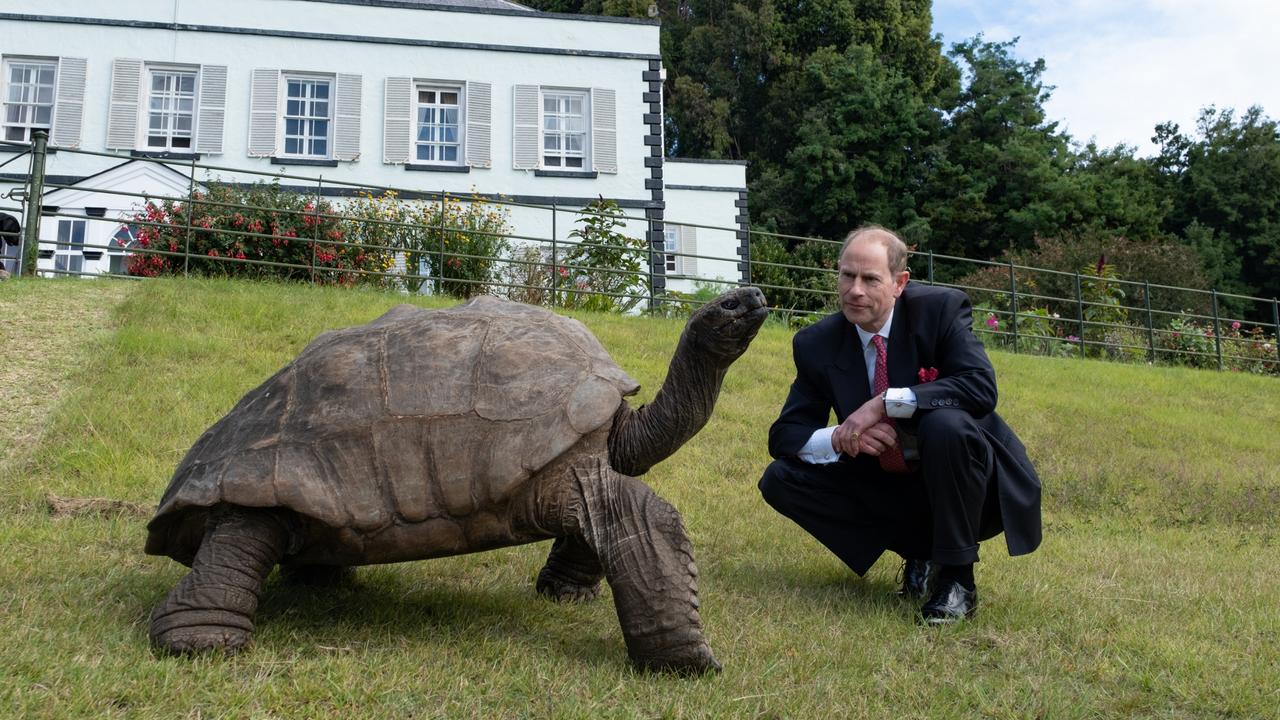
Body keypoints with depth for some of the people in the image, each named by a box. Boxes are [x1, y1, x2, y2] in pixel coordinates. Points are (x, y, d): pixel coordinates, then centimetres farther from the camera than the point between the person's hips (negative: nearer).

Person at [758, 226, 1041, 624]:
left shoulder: (941, 308, -13)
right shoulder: (817, 343, -5)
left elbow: (981, 387, -27)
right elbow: (783, 435, -5)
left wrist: (885, 403, -33)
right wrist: (840, 439, -27)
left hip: (962, 485, -4)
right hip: (887, 485, 4)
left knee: (945, 424, -36)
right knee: (780, 480, -12)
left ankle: (957, 577, -16)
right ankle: (917, 553, 1)